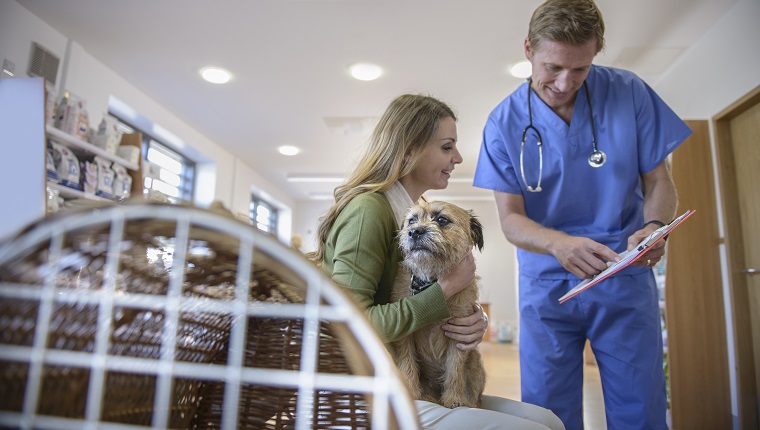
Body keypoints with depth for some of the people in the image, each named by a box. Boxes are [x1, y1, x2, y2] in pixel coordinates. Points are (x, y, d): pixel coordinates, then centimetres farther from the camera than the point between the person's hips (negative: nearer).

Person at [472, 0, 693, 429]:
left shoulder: (630, 93, -5)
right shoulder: (505, 122, -7)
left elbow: (659, 181, 2)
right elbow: (511, 217, -9)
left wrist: (655, 227, -20)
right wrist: (559, 243, -30)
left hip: (626, 280, 1)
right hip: (547, 285, 0)